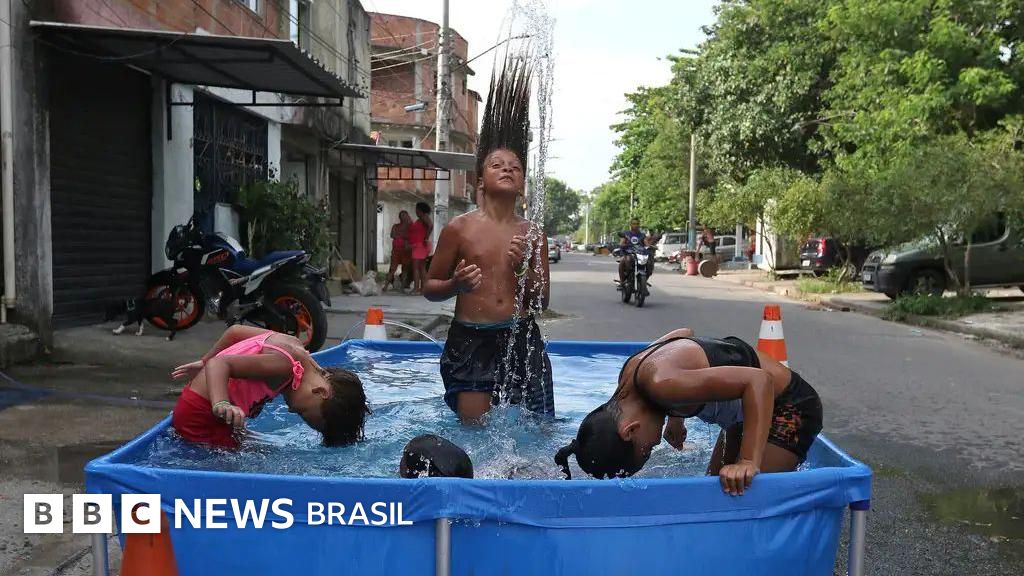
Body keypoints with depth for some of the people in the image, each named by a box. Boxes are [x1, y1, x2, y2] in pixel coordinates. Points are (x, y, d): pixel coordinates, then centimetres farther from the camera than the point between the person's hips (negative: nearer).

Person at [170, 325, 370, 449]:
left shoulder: (293, 346, 1)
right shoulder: (285, 365, -25)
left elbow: (235, 331, 10)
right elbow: (219, 364, -32)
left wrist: (204, 362, 20)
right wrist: (221, 405, -47)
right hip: (200, 416, -9)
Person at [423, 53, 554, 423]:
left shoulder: (533, 235, 5)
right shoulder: (459, 228, -1)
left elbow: (542, 302, 8)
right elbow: (430, 289, 6)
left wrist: (524, 271, -10)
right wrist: (456, 285, -16)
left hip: (521, 340, 2)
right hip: (470, 339, -2)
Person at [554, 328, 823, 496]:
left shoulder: (661, 385, -35)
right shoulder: (630, 372, -9)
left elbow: (758, 380, -38)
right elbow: (684, 332, 9)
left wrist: (749, 462, -42)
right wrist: (675, 415, 12)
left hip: (790, 406, -9)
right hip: (750, 407, 9)